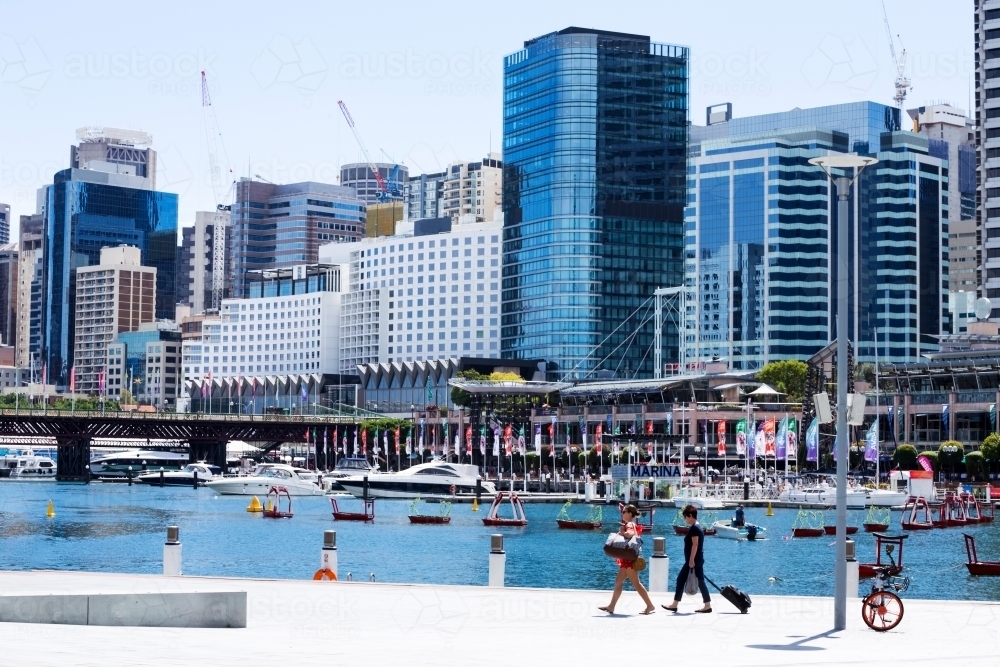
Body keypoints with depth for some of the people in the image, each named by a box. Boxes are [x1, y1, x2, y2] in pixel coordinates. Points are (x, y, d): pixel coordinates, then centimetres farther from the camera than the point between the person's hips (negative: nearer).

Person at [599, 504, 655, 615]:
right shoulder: (630, 524, 15)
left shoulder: (629, 525, -14)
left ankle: (650, 606, -4)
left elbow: (630, 534, -35)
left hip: (629, 559, -10)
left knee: (636, 583, -7)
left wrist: (621, 533, -19)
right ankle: (611, 606, 17)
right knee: (618, 581, 12)